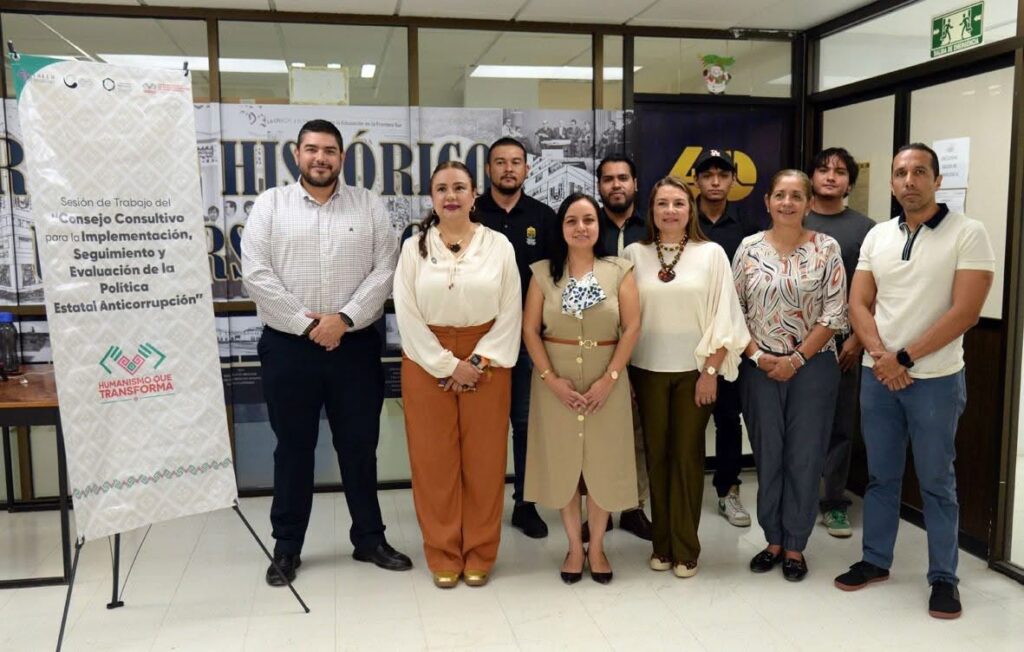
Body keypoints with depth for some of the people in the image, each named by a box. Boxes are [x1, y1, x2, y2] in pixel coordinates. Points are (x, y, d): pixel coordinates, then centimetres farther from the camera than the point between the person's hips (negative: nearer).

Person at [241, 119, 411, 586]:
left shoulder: (368, 204, 6)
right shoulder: (270, 204, 3)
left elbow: (385, 269, -2)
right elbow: (256, 274, -6)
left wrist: (345, 318, -13)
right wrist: (306, 323, -11)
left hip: (355, 345, 1)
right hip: (288, 346, 0)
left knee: (360, 445, 10)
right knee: (293, 447, 10)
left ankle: (369, 538, 26)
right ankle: (287, 547, 24)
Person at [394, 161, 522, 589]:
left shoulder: (498, 245, 1)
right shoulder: (415, 247, 2)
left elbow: (510, 312, -1)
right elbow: (407, 314, -5)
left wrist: (479, 362, -10)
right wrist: (448, 365, -11)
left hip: (486, 362, 0)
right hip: (427, 363, 0)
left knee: (483, 459, 6)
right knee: (435, 460, 6)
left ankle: (479, 554, 21)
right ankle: (442, 555, 20)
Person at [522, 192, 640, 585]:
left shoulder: (619, 271, 0)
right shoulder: (543, 273, 2)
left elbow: (632, 327, -5)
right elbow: (530, 330, -1)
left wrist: (610, 378, -14)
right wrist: (550, 378, -11)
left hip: (606, 380, 0)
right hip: (556, 380, 1)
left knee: (604, 462, 6)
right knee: (563, 461, 7)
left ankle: (597, 546, 23)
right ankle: (574, 546, 23)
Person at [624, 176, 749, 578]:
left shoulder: (711, 253, -2)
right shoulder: (634, 253, 1)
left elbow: (723, 317, -3)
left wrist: (711, 370, -8)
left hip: (694, 370, -1)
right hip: (648, 370, 1)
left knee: (687, 455, 5)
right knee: (656, 454, 9)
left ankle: (685, 548, 16)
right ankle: (661, 544, 21)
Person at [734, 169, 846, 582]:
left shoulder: (826, 249, -2)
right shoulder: (749, 248, 2)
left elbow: (834, 315, -5)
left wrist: (796, 359, -11)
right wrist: (757, 356, -8)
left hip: (813, 366, -1)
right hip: (760, 367, 1)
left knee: (804, 456, 6)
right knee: (767, 455, 9)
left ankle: (795, 546, 20)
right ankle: (773, 540, 24)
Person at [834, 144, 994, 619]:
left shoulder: (968, 234, -7)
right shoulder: (877, 236, 6)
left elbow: (965, 312, -14)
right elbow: (858, 304, 4)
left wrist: (903, 358, -15)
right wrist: (880, 356, -12)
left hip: (935, 379, -4)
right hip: (877, 376, 4)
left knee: (936, 482, 6)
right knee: (880, 476, 13)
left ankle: (944, 577, 20)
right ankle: (875, 561, 26)